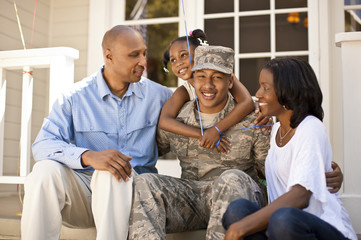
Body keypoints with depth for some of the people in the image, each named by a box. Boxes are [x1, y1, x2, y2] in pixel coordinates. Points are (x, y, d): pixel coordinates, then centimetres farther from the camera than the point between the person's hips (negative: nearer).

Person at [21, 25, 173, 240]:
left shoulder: (157, 95, 7)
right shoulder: (75, 97, 1)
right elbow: (43, 145, -11)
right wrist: (89, 156, -30)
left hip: (133, 187, 0)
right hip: (82, 188, 0)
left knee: (110, 175, -34)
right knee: (45, 170, -29)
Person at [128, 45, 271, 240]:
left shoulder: (252, 122, -2)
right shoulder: (175, 119, 5)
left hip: (236, 195, -2)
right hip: (190, 193, 3)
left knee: (232, 178, -37)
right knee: (142, 184, -22)